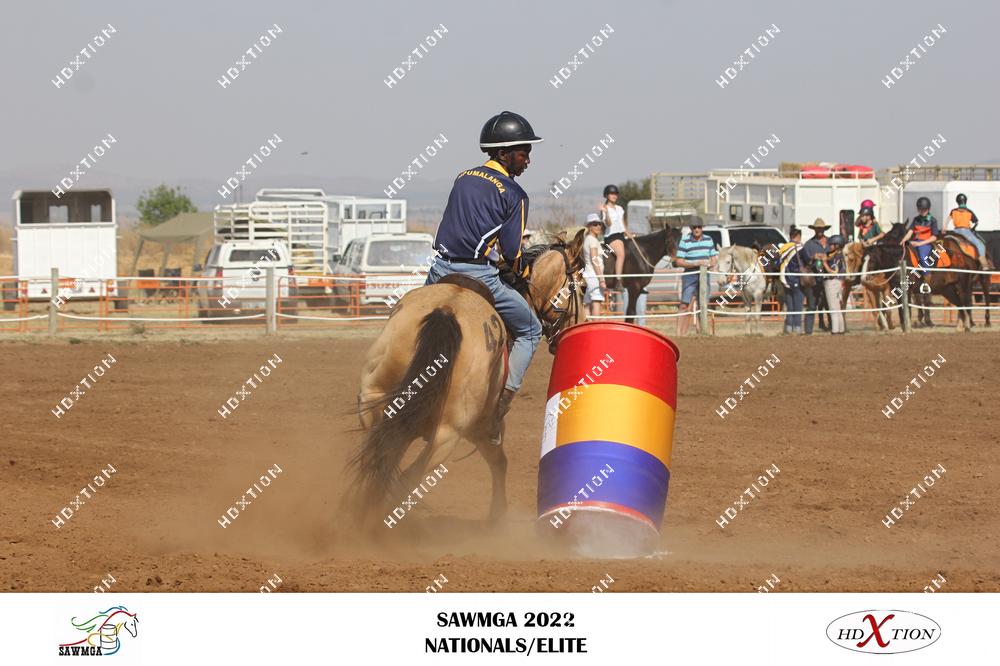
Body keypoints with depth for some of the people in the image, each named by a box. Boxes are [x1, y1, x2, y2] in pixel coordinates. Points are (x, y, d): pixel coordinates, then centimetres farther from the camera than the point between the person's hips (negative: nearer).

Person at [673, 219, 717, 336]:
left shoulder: (708, 240, 8)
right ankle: (679, 334, -8)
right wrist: (697, 263, -21)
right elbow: (678, 262, -11)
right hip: (690, 276, -5)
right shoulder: (685, 242, -8)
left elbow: (714, 258, 14)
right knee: (685, 306, -9)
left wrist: (710, 264, -10)